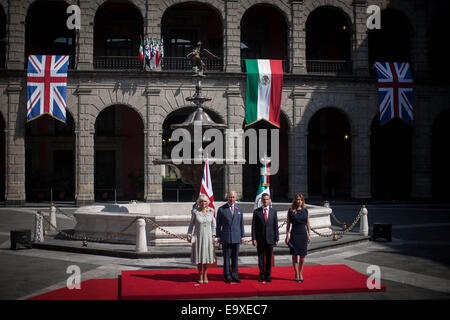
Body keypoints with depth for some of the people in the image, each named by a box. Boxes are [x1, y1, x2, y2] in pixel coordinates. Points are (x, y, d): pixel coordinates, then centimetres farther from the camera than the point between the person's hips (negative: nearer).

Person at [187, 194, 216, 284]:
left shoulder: (210, 211, -1)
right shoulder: (195, 211, -6)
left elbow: (213, 224, 6)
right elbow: (191, 224, 1)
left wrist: (213, 235, 2)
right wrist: (189, 234, -5)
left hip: (208, 236, 1)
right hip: (198, 236, -1)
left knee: (207, 255, 5)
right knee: (199, 256, 4)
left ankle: (205, 275, 20)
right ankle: (200, 275, 18)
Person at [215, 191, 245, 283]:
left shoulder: (239, 209, 9)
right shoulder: (221, 209, 0)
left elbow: (241, 223, 11)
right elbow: (218, 224, 3)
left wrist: (242, 236, 7)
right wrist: (218, 236, 0)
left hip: (236, 237, 2)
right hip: (225, 237, -2)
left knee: (235, 258, 7)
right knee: (226, 258, 0)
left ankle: (235, 276, 14)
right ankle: (227, 276, 8)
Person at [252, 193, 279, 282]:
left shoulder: (273, 211, 5)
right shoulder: (256, 211, 1)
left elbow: (276, 226, 5)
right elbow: (253, 226, 0)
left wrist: (276, 239, 0)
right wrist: (253, 239, -7)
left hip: (270, 239, 1)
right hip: (260, 239, -1)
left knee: (269, 258, 5)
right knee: (260, 258, 6)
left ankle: (268, 275, 15)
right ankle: (261, 275, 17)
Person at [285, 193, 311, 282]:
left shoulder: (305, 210, 6)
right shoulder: (291, 211, 0)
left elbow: (308, 223, 11)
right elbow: (288, 224, 1)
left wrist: (309, 235, 8)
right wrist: (287, 235, -5)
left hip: (303, 235, 2)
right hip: (294, 234, -2)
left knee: (302, 255, 4)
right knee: (295, 255, 1)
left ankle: (300, 273, 18)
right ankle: (296, 274, 12)